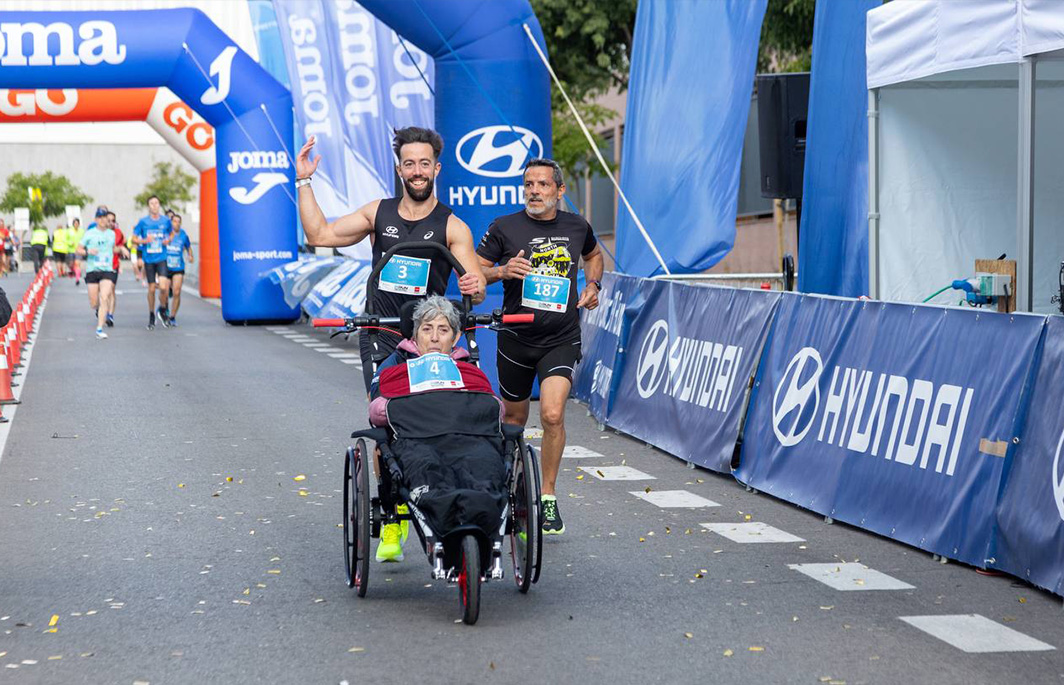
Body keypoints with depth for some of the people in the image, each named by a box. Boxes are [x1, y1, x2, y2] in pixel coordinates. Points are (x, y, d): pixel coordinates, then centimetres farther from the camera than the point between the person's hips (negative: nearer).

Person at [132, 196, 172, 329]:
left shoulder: (166, 221, 3)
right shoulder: (143, 222, 0)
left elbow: (172, 234, 20)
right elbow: (134, 238, 7)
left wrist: (168, 240, -2)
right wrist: (144, 241, -12)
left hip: (162, 258, 0)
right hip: (149, 259, 0)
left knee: (163, 287, -15)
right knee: (151, 288, 4)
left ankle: (162, 309, 12)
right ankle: (151, 316, 20)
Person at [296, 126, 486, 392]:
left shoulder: (452, 227, -2)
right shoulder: (379, 213, 8)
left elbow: (477, 292, -6)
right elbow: (319, 235, 12)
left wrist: (474, 288, -31)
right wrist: (303, 181, 8)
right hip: (379, 339, 1)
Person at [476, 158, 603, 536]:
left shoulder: (576, 226, 4)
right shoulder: (504, 228, -5)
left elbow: (593, 255, 26)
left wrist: (593, 285, 8)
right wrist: (502, 271, -18)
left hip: (562, 338, 0)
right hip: (516, 336, 0)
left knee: (552, 415, -17)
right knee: (514, 416, 14)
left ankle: (548, 497, -3)